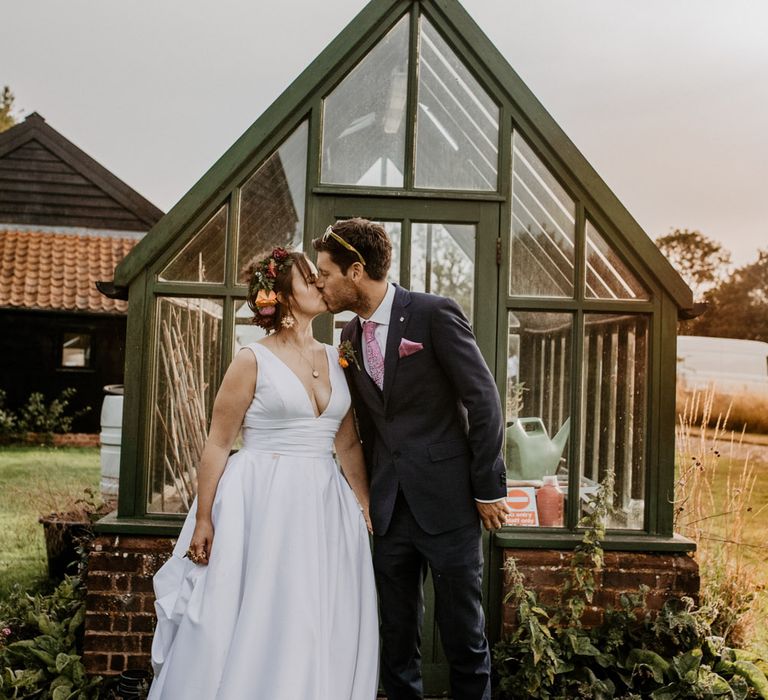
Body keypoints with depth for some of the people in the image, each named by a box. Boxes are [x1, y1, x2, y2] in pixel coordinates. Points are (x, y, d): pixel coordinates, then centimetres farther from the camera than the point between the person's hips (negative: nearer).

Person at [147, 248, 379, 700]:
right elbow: (218, 444, -4)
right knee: (253, 626, 3)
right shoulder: (253, 361, -6)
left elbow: (349, 443, 13)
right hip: (264, 503, -5)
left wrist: (367, 509, 10)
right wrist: (203, 520, -7)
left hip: (324, 509, 5)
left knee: (319, 632, 9)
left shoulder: (335, 360, 9)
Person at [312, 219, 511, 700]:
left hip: (448, 501, -5)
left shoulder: (435, 313, -9)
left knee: (463, 633, 5)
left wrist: (489, 488, -10)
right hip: (389, 509, 6)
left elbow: (484, 400, -10)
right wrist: (370, 490, 13)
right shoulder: (351, 337, 10)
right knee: (398, 635, 13)